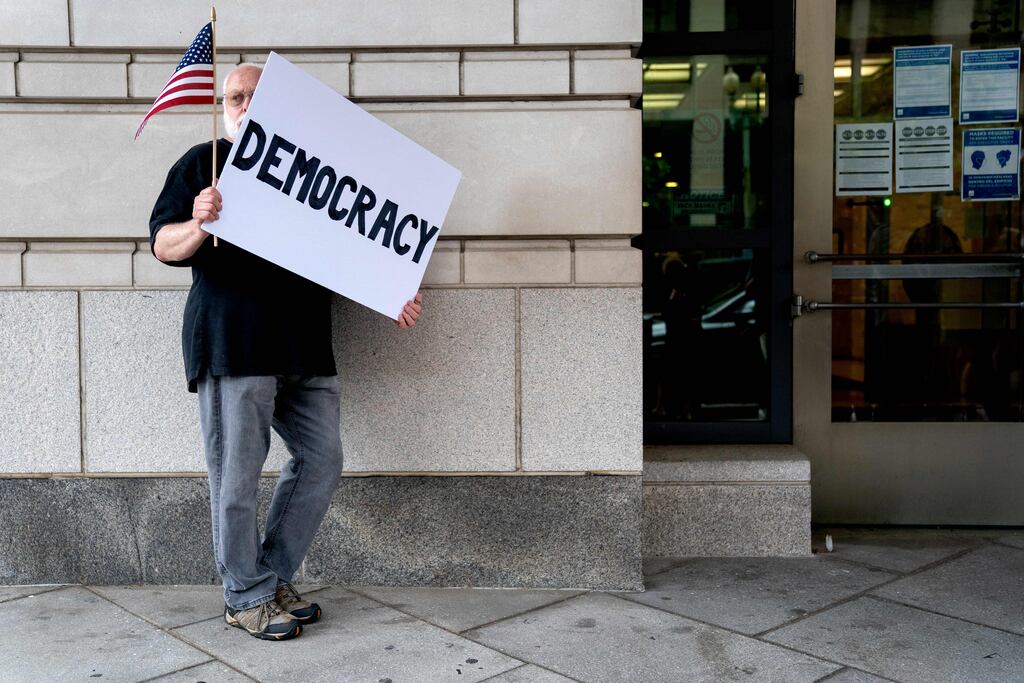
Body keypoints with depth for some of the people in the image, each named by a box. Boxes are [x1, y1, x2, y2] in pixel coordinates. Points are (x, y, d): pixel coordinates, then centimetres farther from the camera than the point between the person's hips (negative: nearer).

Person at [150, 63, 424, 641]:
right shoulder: (202, 163, 9)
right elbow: (164, 245, 2)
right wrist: (198, 226, -21)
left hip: (305, 348, 5)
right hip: (231, 343, -4)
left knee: (322, 464, 5)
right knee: (238, 476, -2)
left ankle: (274, 578, 20)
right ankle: (246, 597, 13)